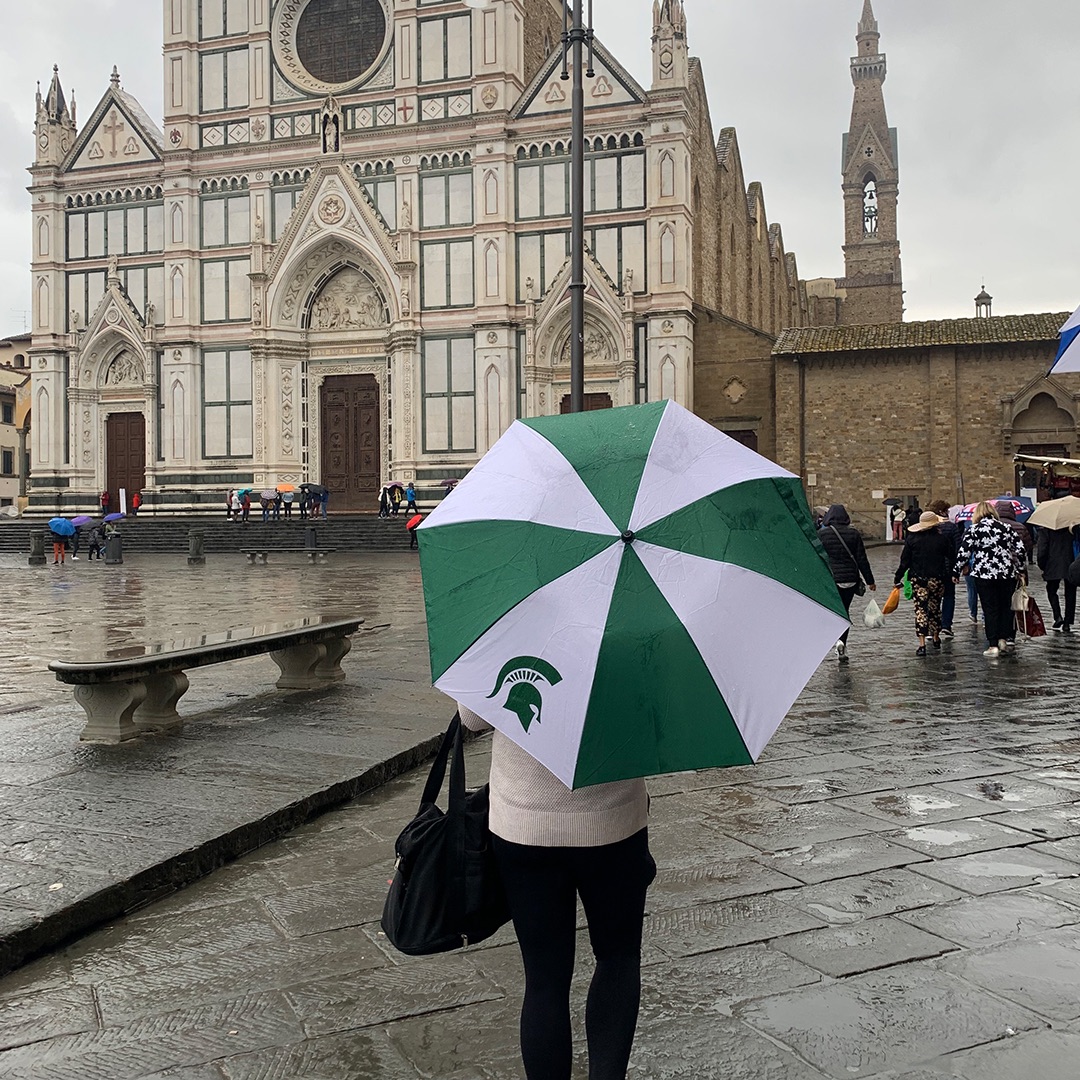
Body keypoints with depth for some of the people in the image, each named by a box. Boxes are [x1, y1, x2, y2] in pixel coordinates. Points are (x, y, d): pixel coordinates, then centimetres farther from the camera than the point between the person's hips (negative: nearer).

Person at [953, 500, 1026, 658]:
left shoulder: (974, 530, -3)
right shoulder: (1005, 527, 7)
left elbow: (963, 552, -6)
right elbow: (1020, 547, 8)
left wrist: (956, 572, 4)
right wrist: (1020, 568, 18)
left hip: (984, 574, -3)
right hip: (1007, 573, 3)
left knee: (990, 609, 1)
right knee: (1005, 606, 16)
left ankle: (993, 645, -1)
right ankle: (1003, 639, 14)